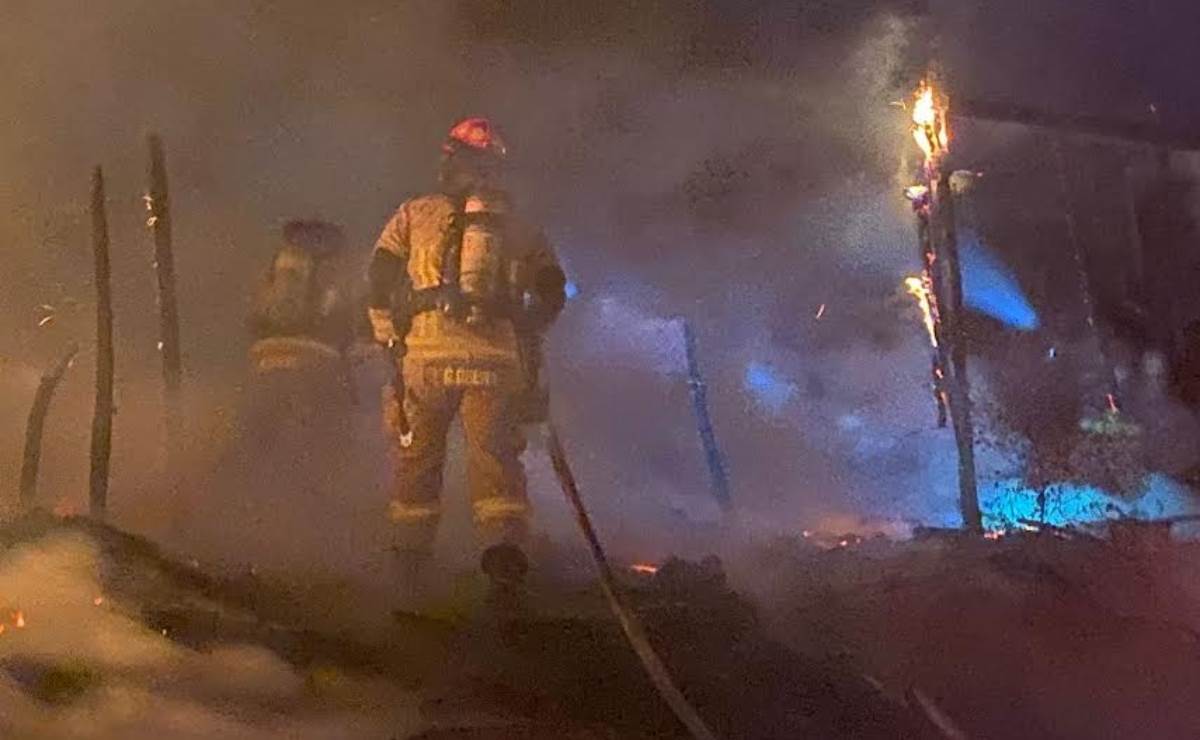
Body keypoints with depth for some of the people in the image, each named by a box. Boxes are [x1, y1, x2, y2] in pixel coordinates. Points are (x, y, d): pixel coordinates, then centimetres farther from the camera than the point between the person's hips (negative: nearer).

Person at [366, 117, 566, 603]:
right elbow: (553, 291, 10)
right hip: (498, 359, 1)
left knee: (417, 458, 12)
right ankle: (504, 543, -21)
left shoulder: (416, 213, 10)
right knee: (495, 457, 1)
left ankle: (411, 563, 17)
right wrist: (526, 336, 21)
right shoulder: (521, 229, 15)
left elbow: (380, 277, 5)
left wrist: (389, 337, 13)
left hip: (427, 352, 0)